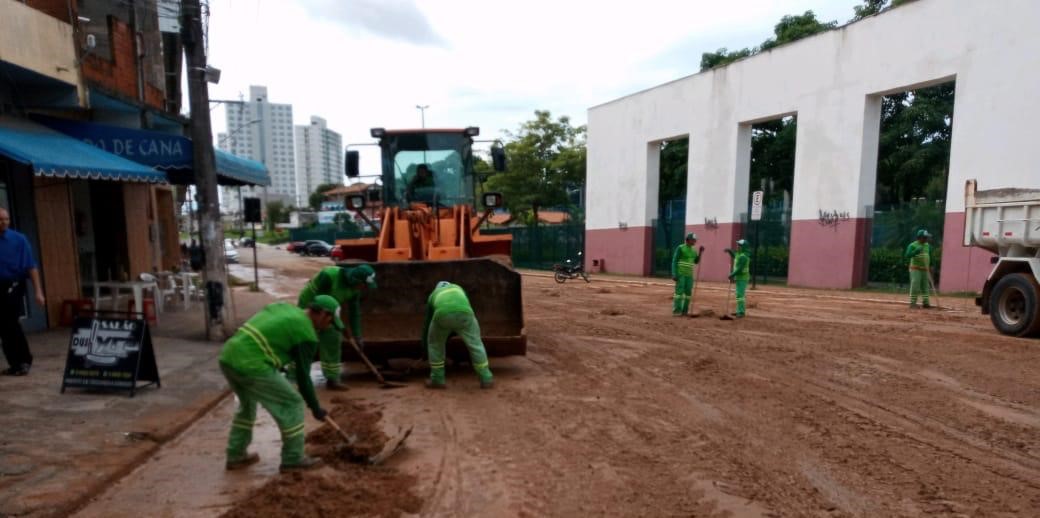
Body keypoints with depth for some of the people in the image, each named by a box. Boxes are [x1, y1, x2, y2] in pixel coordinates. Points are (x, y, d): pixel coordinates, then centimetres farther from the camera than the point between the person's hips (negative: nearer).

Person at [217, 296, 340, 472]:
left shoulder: (283, 307, 20)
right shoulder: (307, 335, -2)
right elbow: (303, 377, 0)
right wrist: (315, 408, 13)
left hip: (228, 357, 9)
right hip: (250, 365, -9)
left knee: (248, 403, 31)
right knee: (292, 404, 6)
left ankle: (236, 456, 37)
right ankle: (293, 459, 16)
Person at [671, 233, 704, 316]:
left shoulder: (693, 251, 14)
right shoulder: (680, 248, -8)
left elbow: (696, 262, 16)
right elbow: (674, 261, -11)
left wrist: (700, 253, 4)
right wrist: (674, 274, -18)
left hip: (689, 275, 7)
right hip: (680, 274, -7)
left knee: (688, 293, 2)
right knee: (679, 292, -11)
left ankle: (684, 311, 8)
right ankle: (676, 311, -10)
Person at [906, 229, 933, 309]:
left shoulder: (927, 245, 11)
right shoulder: (912, 245, -9)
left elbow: (930, 256, 22)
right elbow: (907, 255, -21)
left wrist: (930, 267, 18)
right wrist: (916, 251, -36)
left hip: (925, 269, 7)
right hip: (915, 269, -7)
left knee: (926, 286, 9)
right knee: (915, 286, -10)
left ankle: (926, 302, 15)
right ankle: (913, 303, -6)